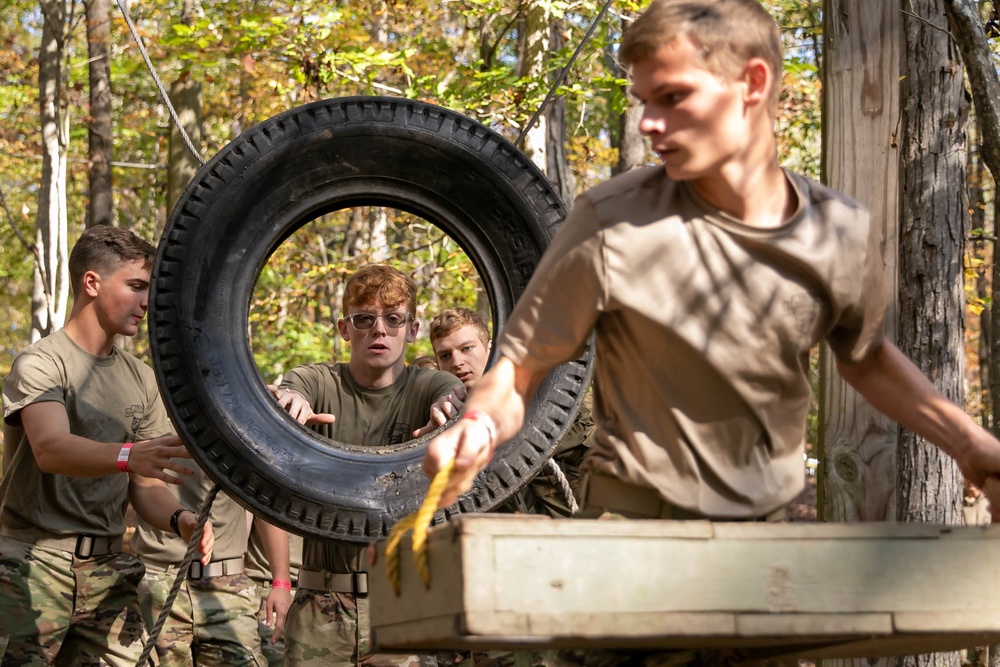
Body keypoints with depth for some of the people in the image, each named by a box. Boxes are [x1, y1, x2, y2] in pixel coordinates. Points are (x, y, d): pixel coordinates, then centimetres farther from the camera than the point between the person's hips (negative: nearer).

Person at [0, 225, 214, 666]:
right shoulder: (41, 362, -5)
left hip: (108, 569, 5)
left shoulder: (141, 380, 14)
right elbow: (50, 448, -24)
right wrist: (128, 456, -42)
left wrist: (178, 519, -12)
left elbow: (145, 485, 11)